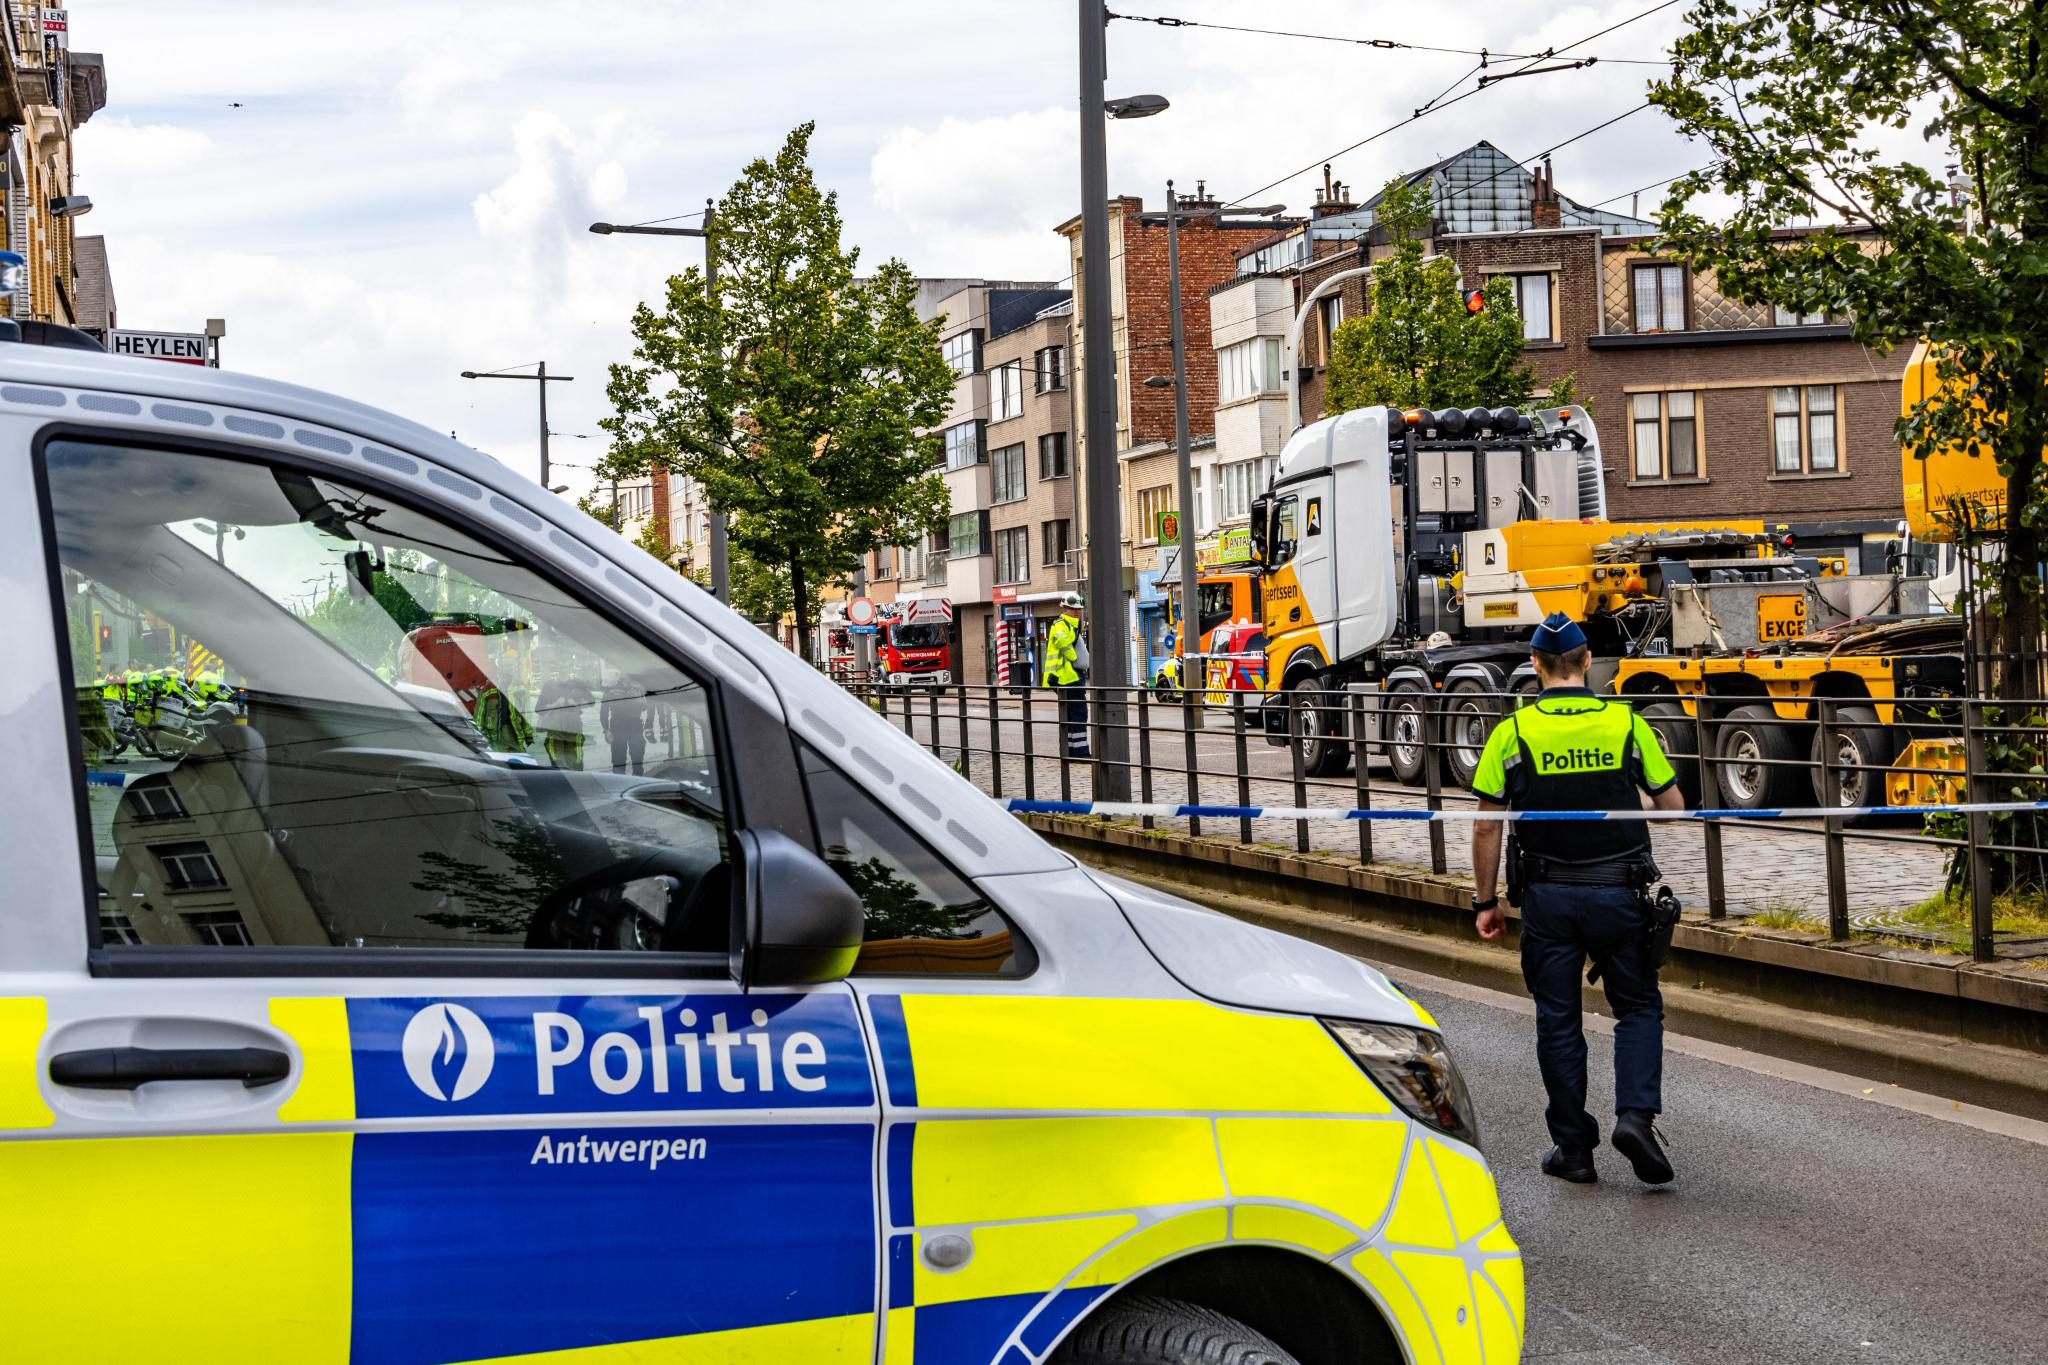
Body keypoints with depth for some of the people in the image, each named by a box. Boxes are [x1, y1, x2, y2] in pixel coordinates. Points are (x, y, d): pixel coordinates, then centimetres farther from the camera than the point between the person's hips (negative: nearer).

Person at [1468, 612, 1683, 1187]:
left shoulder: (1513, 732, -5)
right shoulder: (1627, 723, -2)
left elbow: (1486, 827, -4)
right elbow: (1672, 807, 4)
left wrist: (1485, 901, 5)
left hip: (1547, 897, 0)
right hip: (1619, 893, 0)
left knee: (1557, 1020, 10)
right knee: (1639, 1007, 15)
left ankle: (1573, 1148, 14)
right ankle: (1636, 1114, -6)